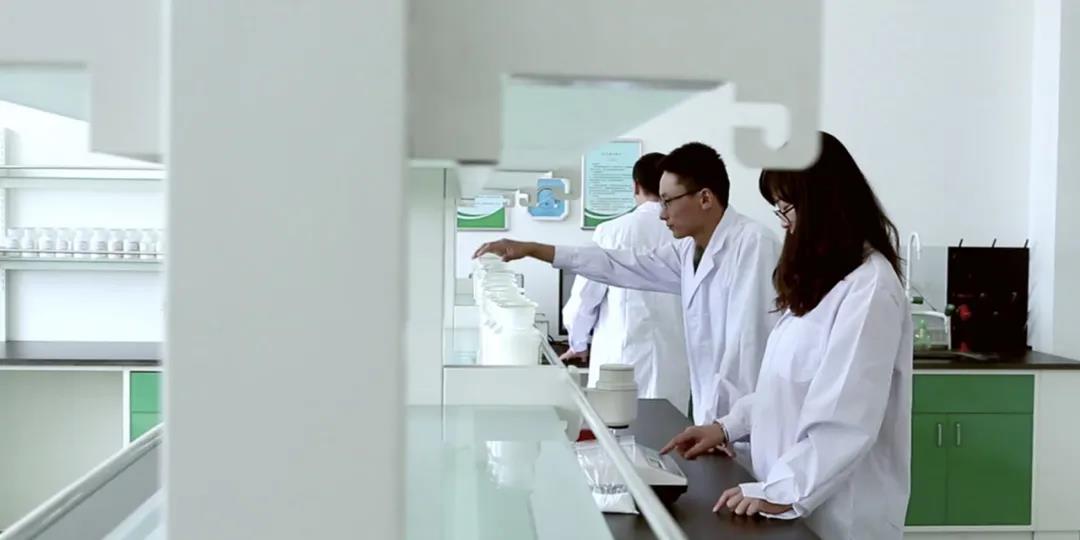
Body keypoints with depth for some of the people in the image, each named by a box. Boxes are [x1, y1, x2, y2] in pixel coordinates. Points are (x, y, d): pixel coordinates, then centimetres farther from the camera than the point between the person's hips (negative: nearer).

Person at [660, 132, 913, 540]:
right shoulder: (822, 275, 12)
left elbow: (847, 420, -24)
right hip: (796, 500, 8)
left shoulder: (869, 287, -18)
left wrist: (783, 491, -26)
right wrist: (729, 426, 12)